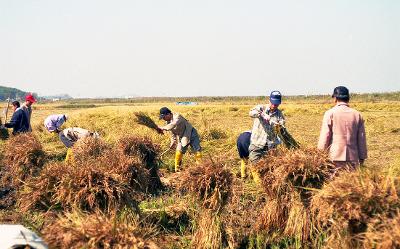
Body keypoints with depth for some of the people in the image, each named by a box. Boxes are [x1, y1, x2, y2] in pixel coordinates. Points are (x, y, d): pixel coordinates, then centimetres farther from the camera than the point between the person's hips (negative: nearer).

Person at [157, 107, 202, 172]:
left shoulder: (177, 117, -24)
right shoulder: (168, 122, 1)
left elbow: (173, 125, -45)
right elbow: (173, 133, 13)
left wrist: (163, 128, -47)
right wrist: (173, 142, 4)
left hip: (191, 134, -7)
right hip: (182, 138, 7)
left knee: (197, 150, -8)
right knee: (179, 152, -3)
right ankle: (177, 170, 7)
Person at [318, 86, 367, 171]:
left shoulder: (330, 114, -3)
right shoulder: (357, 115, 7)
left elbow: (324, 137, -5)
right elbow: (362, 139, 10)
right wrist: (362, 158, 18)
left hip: (335, 159, -3)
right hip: (353, 159, 3)